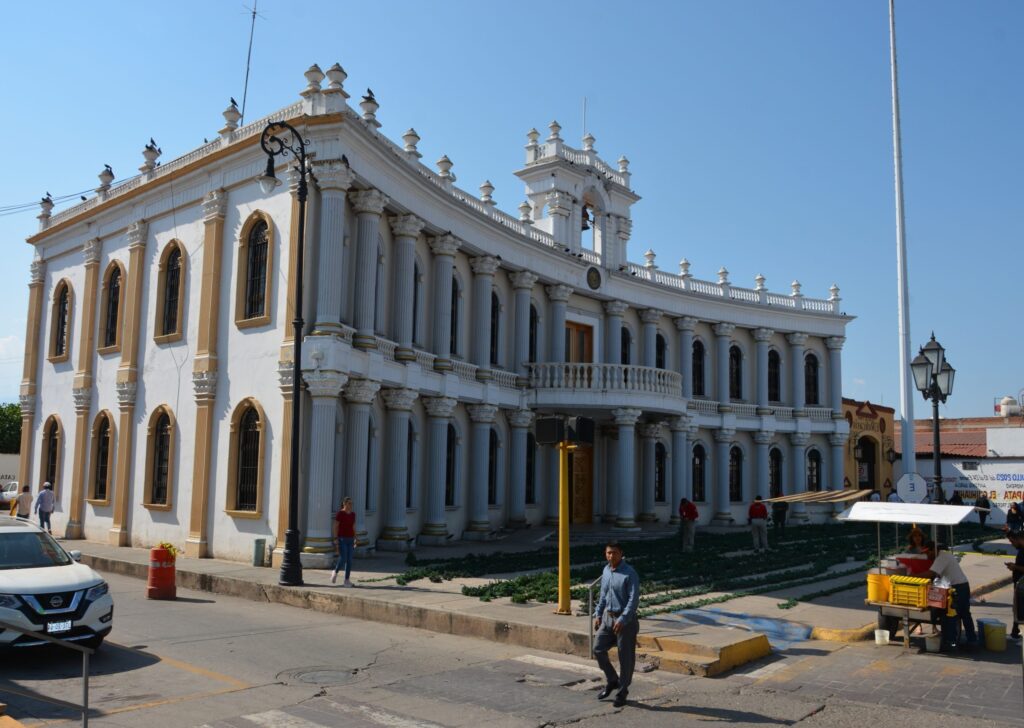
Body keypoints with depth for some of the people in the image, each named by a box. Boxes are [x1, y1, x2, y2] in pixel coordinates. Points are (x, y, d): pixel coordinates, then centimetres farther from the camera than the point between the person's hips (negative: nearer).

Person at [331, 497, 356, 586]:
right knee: (343, 559, -13)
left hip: (350, 539, 5)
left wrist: (355, 540, 9)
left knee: (349, 560, -1)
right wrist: (336, 540, -16)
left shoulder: (352, 514, 9)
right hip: (341, 539, -5)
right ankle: (335, 572, 16)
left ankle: (346, 581, 5)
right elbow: (335, 527, -11)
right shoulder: (339, 514, -10)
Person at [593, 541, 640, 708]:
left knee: (625, 657, 3)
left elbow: (634, 599, -19)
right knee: (598, 649, 4)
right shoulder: (606, 571, 6)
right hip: (607, 617, 7)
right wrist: (598, 614, 11)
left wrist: (623, 620, -24)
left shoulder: (629, 573, -15)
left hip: (625, 620, -6)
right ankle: (612, 681, 24)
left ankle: (622, 691, 18)